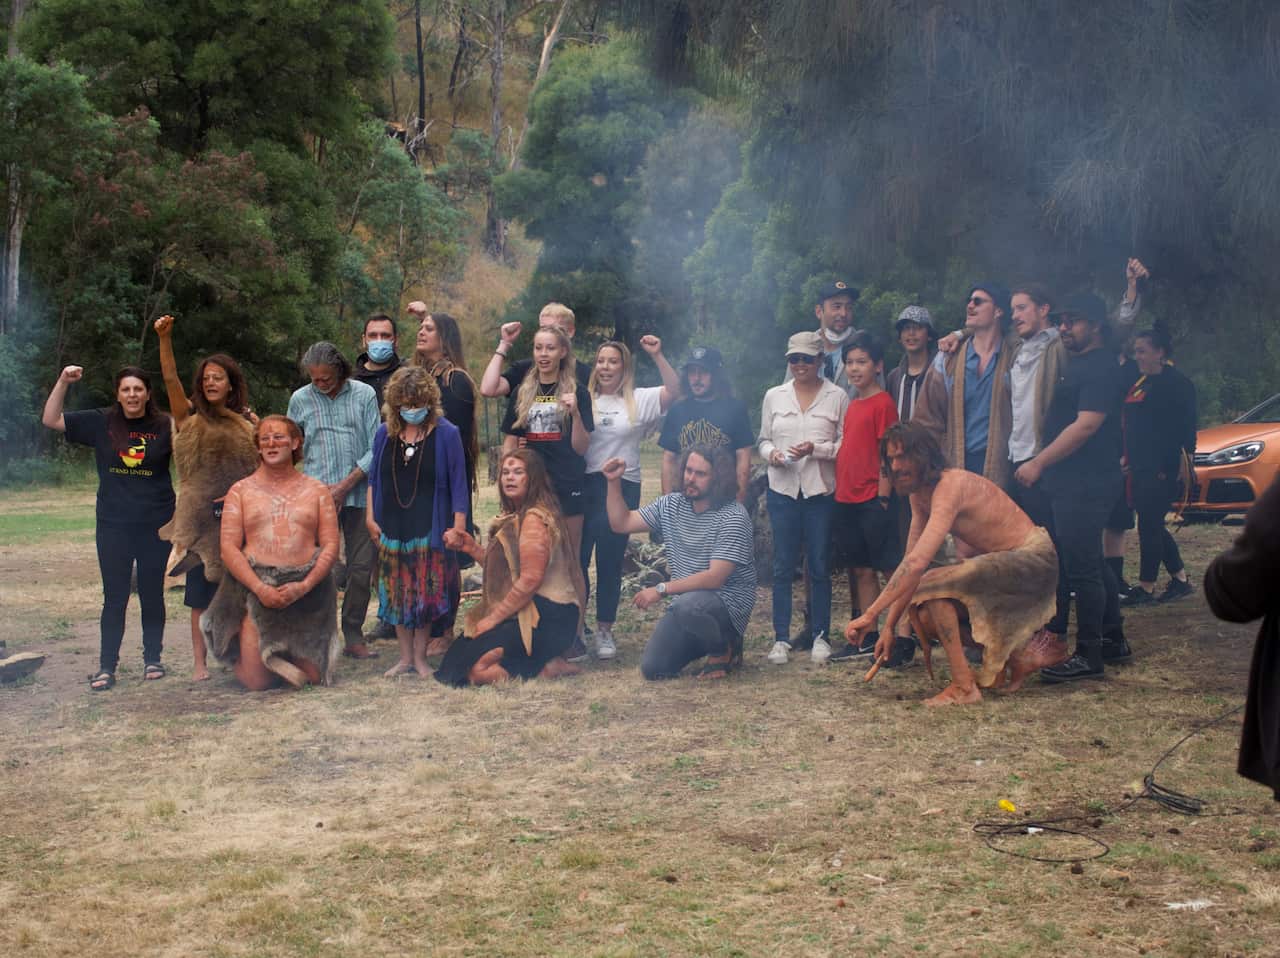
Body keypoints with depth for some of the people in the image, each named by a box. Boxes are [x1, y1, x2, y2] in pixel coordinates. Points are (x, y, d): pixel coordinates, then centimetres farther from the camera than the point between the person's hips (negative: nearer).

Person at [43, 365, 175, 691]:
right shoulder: (100, 423, 0)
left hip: (156, 525, 0)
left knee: (152, 594, 10)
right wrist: (63, 382, -9)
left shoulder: (164, 426, -2)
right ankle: (106, 667, 7)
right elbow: (51, 419, 1)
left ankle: (153, 659, 23)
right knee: (115, 597, 2)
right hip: (113, 526, 0)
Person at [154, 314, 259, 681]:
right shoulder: (191, 418, 4)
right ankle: (200, 662, 4)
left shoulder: (247, 422, 9)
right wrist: (164, 339, -23)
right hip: (201, 516, -1)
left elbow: (263, 464, 13)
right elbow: (171, 379, -10)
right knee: (201, 592, -1)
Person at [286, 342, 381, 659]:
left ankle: (353, 636, 12)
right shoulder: (300, 400, 6)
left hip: (358, 494, 0)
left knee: (361, 567, 2)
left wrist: (345, 486, -8)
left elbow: (375, 449, -1)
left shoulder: (364, 395, 2)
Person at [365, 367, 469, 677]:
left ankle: (420, 657, 14)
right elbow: (373, 479, 13)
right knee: (397, 594, 8)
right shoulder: (384, 434, 5)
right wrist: (370, 518, 6)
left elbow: (458, 485, -5)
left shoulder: (446, 434, -6)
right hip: (392, 529, 3)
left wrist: (458, 527, -9)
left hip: (430, 529, -3)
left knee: (426, 593, 0)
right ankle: (405, 657, 18)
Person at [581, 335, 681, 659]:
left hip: (621, 487, -1)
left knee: (610, 561, 6)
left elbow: (673, 390, -6)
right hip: (583, 485, 1)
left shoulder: (639, 400, 6)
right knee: (576, 557, 2)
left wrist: (657, 355, -12)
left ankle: (605, 630, 17)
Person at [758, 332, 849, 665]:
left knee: (819, 566, 2)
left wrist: (816, 449, -15)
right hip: (782, 489, 2)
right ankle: (781, 638, 8)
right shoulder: (774, 396, 9)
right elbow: (763, 440, 14)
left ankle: (820, 635, 12)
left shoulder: (837, 397, 1)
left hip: (821, 491, -2)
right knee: (783, 566, 3)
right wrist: (772, 453, -8)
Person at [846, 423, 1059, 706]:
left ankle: (964, 686, -18)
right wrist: (889, 625, -1)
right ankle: (1016, 660, 20)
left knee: (930, 587, -24)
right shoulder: (920, 494, 5)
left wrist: (870, 615, -35)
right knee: (923, 616, 6)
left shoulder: (951, 485, -26)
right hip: (999, 561, 10)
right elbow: (910, 562, 5)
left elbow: (917, 564, -35)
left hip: (1033, 559, -10)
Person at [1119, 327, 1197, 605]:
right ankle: (1180, 580, 22)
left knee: (1149, 525, -6)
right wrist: (1128, 458, 20)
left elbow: (1185, 426, -14)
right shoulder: (1140, 384, 17)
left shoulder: (1176, 384, -9)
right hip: (1141, 468, 9)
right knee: (1153, 526, 12)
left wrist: (1183, 459, -20)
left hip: (1162, 469, -9)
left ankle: (1145, 588, -1)